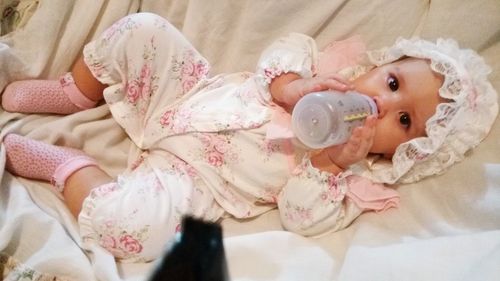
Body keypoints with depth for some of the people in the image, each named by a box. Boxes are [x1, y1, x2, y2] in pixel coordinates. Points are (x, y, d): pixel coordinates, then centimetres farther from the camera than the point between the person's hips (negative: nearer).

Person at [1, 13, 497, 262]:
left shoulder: (346, 176, -9)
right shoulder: (331, 72, 0)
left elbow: (302, 218, -17)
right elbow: (286, 49, -2)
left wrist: (326, 163, -31)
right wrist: (292, 87, -22)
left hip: (183, 177, -4)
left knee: (129, 223, -32)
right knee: (140, 29, -13)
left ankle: (65, 163, -3)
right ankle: (73, 94, 13)